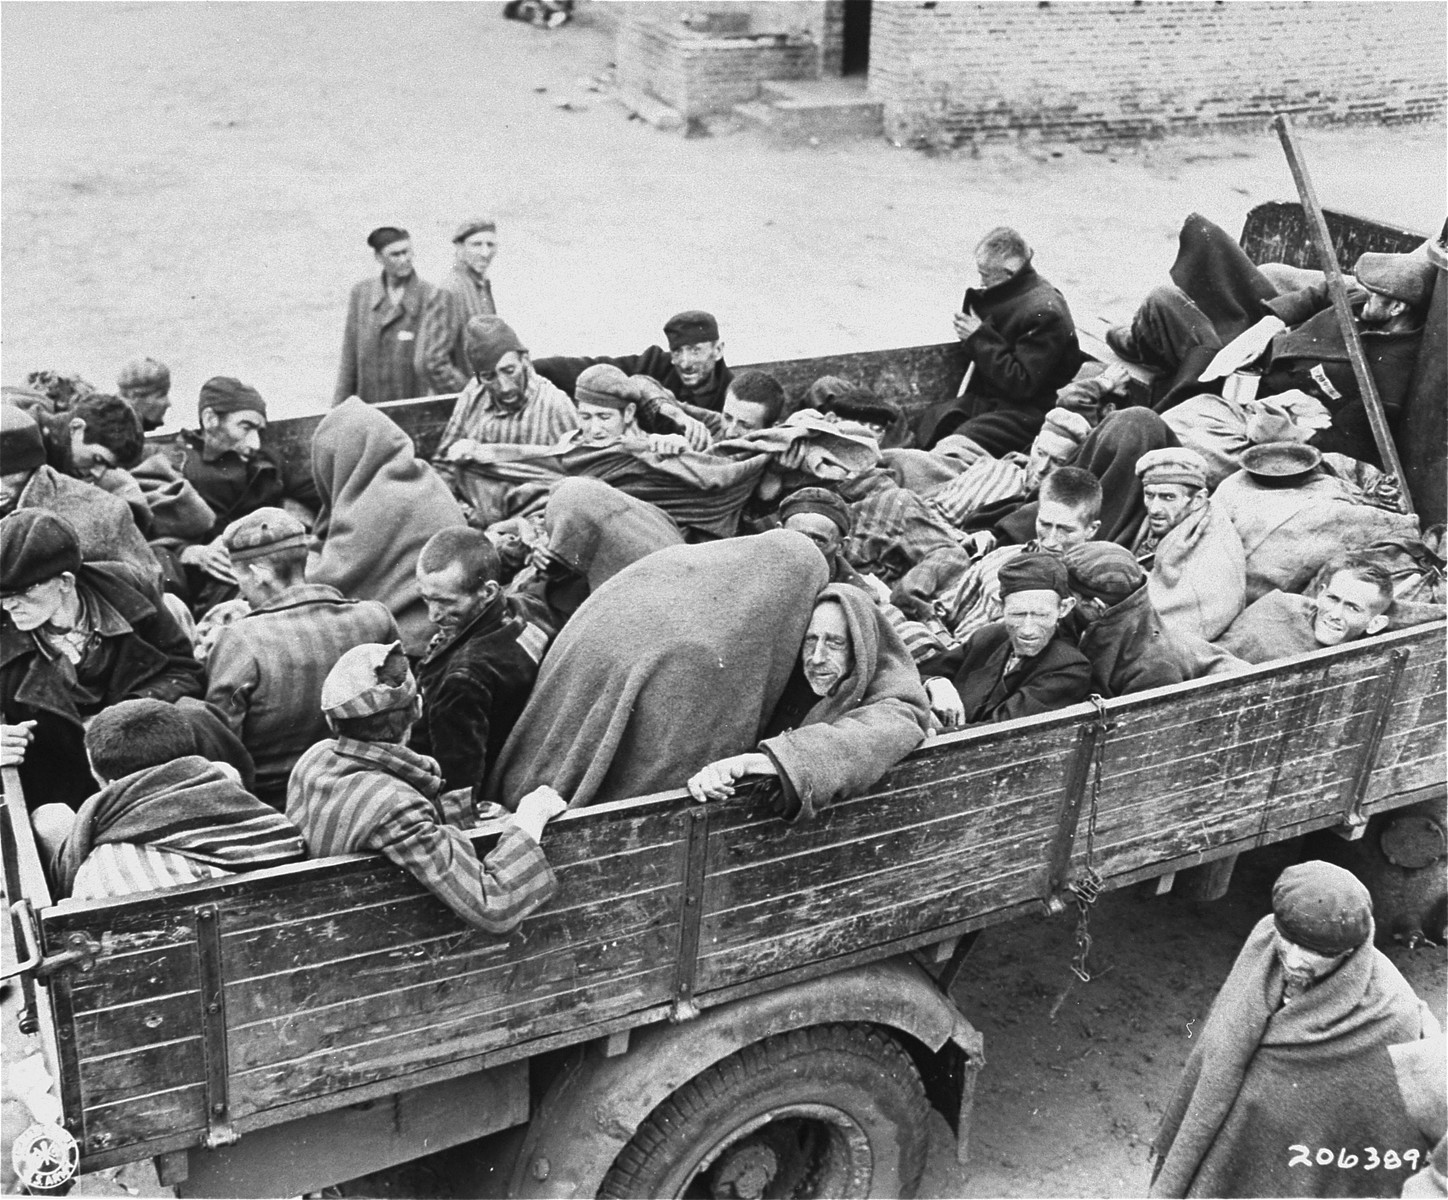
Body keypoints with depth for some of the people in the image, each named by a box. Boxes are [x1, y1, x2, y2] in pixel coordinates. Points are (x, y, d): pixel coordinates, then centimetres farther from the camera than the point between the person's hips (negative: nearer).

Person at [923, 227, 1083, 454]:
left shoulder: (1043, 313, -21)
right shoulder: (1006, 295, 7)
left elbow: (1022, 384, -24)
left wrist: (980, 337, -20)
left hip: (1027, 410, -9)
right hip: (984, 397, 9)